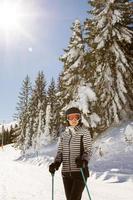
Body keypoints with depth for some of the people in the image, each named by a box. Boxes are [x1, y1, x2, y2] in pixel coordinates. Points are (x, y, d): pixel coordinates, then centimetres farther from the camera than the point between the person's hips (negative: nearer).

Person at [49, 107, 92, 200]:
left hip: (80, 172, -4)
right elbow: (60, 151, 12)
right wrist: (56, 163, -5)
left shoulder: (84, 132, -1)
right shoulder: (64, 134, 11)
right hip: (66, 172, 5)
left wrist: (84, 160, -24)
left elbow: (88, 150, -5)